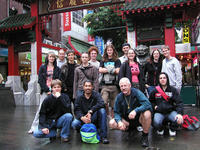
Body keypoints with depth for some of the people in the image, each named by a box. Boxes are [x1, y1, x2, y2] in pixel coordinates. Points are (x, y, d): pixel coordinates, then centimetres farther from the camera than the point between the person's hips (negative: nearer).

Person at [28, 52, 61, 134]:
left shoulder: (57, 69, 11)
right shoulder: (42, 67, 8)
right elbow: (40, 80, 1)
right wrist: (47, 90, -9)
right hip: (45, 91, -1)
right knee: (41, 108, -2)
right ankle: (34, 126, 7)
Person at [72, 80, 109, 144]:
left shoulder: (96, 95, -3)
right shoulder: (79, 97, 3)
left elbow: (101, 104, -22)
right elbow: (77, 110, -7)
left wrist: (90, 111, -31)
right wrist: (82, 117, -28)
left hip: (94, 118, -1)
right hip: (83, 118, 1)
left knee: (102, 110, -29)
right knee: (74, 124, -29)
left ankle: (103, 136, -24)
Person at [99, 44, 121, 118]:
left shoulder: (117, 61, 10)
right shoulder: (103, 61, 16)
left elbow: (117, 71, -4)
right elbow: (100, 70, 0)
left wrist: (106, 69, -4)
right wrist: (111, 70, -5)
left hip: (114, 85, -1)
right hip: (105, 85, 1)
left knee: (113, 104, 2)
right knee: (104, 102, -15)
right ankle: (108, 115, 5)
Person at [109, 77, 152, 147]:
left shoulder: (136, 92, -14)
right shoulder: (119, 97, -4)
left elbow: (147, 104, -27)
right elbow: (117, 112, -1)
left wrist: (135, 111, -40)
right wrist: (119, 121, -22)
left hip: (138, 118, -3)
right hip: (127, 120, 3)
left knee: (147, 113, -34)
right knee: (112, 123, -20)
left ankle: (145, 136, -9)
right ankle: (132, 128, 7)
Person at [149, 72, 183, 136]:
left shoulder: (173, 90, 2)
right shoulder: (155, 91, 4)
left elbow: (179, 102, -7)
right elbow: (150, 101, 20)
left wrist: (180, 113, -24)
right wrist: (154, 106, -1)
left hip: (171, 112, 1)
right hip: (159, 112, -1)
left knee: (179, 120, -29)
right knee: (156, 123, -32)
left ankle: (172, 129, 9)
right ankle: (160, 129, 10)